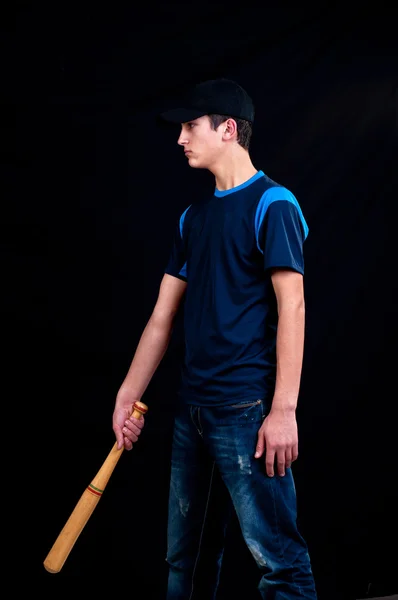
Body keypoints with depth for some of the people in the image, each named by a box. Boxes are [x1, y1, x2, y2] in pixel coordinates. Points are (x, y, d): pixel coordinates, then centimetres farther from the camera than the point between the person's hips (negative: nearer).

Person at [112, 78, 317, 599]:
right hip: (193, 408, 8)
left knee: (277, 556, -5)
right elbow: (162, 316, 16)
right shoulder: (194, 217, 15)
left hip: (247, 409, -8)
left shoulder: (271, 204, -7)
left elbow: (292, 309, -13)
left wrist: (284, 410, -19)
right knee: (183, 555, 16)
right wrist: (128, 397, 14)